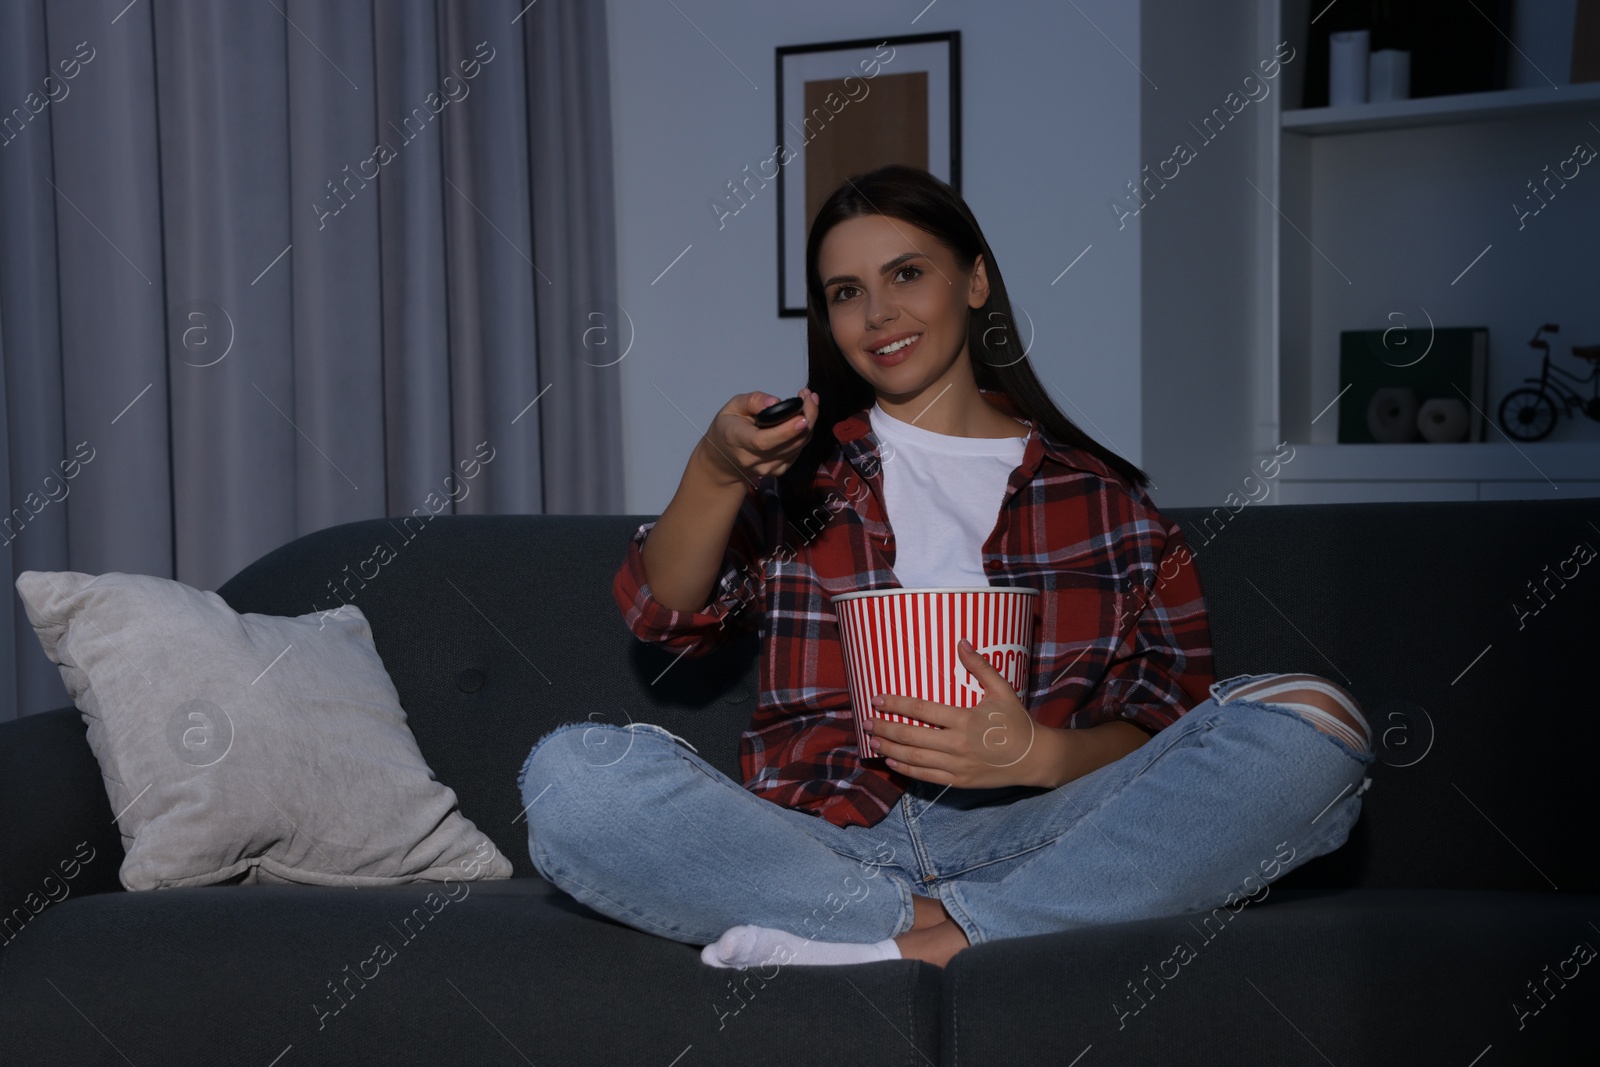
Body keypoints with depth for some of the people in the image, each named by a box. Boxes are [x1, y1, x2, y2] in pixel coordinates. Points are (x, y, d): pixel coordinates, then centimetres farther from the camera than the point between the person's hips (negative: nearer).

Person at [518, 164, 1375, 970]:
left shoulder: (1097, 493, 16)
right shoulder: (798, 469, 20)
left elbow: (1170, 716, 8)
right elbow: (666, 616, 4)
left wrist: (1044, 755, -13)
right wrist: (716, 472, -15)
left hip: (1022, 835, 0)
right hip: (817, 839, 0)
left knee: (1313, 724, -23)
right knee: (569, 774, -26)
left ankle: (913, 942, -25)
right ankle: (943, 931, -22)